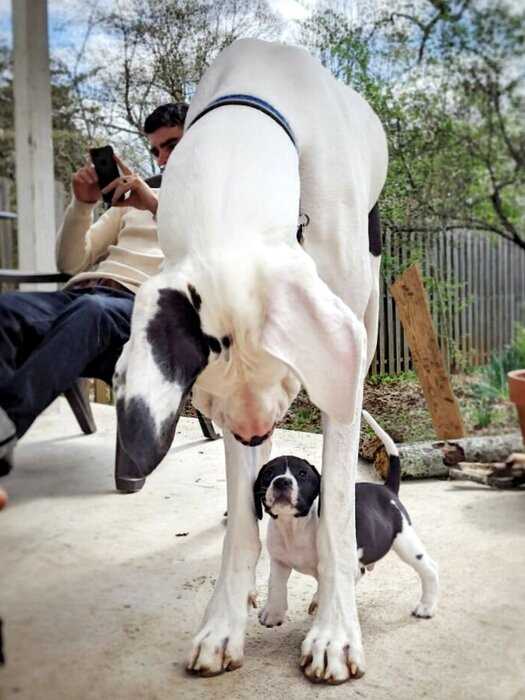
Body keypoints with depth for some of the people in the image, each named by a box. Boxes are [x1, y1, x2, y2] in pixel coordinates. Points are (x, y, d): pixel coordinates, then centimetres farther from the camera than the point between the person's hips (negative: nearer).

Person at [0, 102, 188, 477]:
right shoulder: (134, 198, 33)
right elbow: (71, 262, 26)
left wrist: (158, 206, -13)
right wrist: (83, 204, 9)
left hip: (141, 306, -5)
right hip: (81, 291, 5)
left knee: (89, 311, -40)